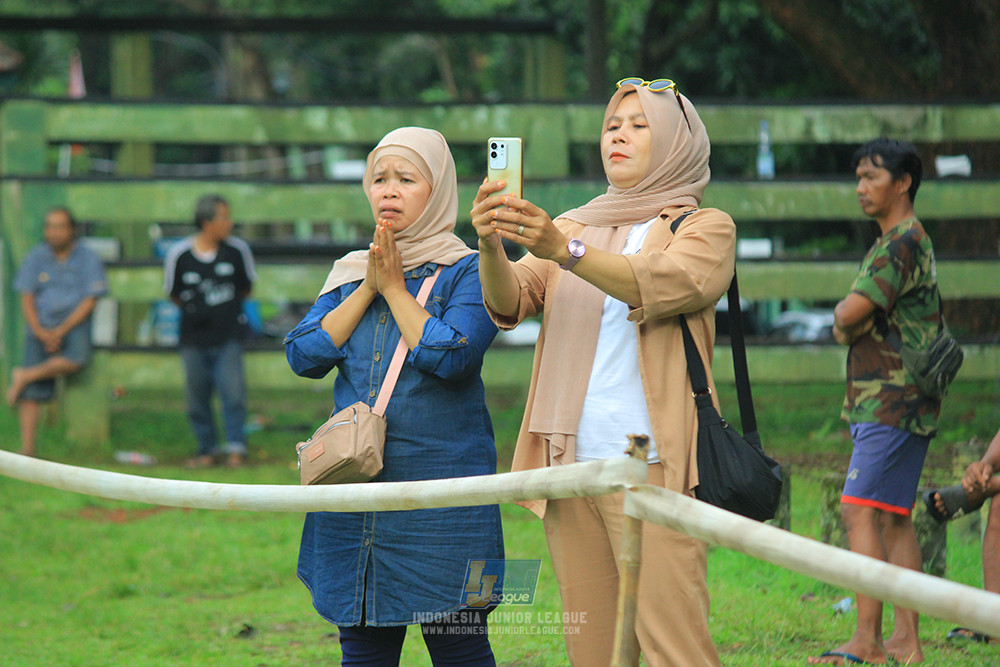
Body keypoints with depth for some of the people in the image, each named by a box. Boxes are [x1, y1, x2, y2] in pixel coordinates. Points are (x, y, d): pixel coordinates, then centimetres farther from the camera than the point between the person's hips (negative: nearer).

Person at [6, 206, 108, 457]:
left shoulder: (88, 258, 0)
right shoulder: (36, 257, 8)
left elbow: (89, 302, -4)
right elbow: (27, 298, 6)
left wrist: (61, 331, -12)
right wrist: (39, 332, -10)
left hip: (74, 325, -1)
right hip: (41, 327, 2)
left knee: (76, 359, -34)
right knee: (33, 392, -10)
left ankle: (24, 376, -13)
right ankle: (27, 447, -8)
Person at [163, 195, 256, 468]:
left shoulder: (237, 249, -3)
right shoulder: (178, 254, -6)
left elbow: (246, 287, 13)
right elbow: (173, 293, 8)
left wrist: (228, 309, 10)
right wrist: (194, 311, 2)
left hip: (228, 336, 0)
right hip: (194, 338, 0)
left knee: (233, 390, -10)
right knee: (197, 396, 6)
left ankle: (235, 447, 0)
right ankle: (208, 449, 19)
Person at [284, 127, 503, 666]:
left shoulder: (467, 272, -1)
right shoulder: (350, 273, 14)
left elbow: (451, 356, -17)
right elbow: (304, 355, 3)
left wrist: (395, 288, -7)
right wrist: (368, 289, -4)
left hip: (441, 486, -5)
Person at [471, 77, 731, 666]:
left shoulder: (706, 228, 6)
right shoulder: (573, 227, 20)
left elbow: (665, 285, -17)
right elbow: (510, 303, 3)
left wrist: (567, 251, -31)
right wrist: (492, 247, -20)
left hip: (650, 463, -5)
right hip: (571, 463, 5)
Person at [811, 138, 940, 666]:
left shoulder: (903, 243, -13)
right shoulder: (897, 243, 21)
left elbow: (848, 317, -20)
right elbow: (849, 323, 22)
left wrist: (845, 317, 2)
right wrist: (851, 322, 0)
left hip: (893, 402, -10)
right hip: (889, 401, 10)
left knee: (860, 511, -14)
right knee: (894, 519, 9)